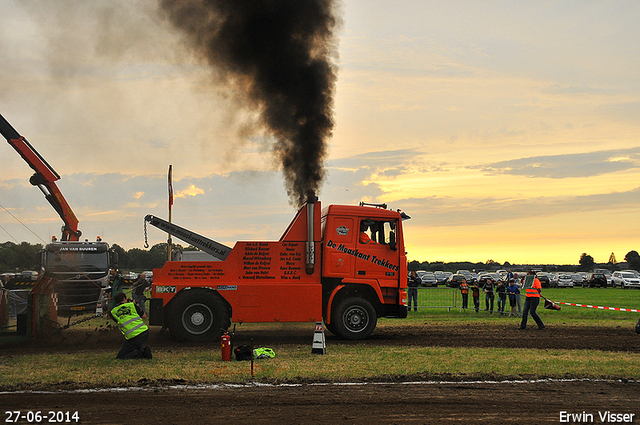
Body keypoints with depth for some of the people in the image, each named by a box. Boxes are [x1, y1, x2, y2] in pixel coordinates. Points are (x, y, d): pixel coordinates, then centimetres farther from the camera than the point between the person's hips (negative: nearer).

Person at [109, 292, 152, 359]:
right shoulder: (132, 305, 8)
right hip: (145, 334, 4)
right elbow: (144, 316, 20)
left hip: (133, 338, -4)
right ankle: (143, 350, 12)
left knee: (119, 357, 6)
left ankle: (141, 352, -10)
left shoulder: (112, 312, 7)